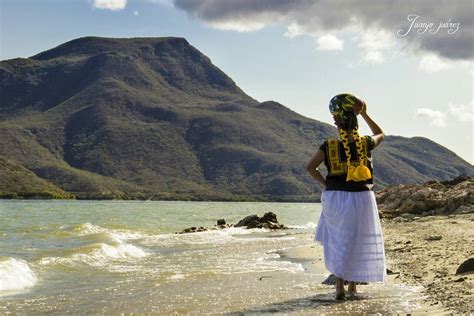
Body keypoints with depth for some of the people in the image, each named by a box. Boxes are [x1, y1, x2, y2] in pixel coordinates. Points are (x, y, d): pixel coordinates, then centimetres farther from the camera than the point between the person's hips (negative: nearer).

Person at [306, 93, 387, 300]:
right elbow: (380, 134, 18)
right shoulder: (365, 144, -4)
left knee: (338, 242, 12)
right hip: (361, 198, 0)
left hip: (336, 198, 0)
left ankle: (339, 286, 3)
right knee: (358, 243, 13)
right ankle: (353, 286, 20)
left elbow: (310, 167, -11)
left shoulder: (329, 146, -7)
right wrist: (364, 114, 15)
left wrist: (325, 183, 0)